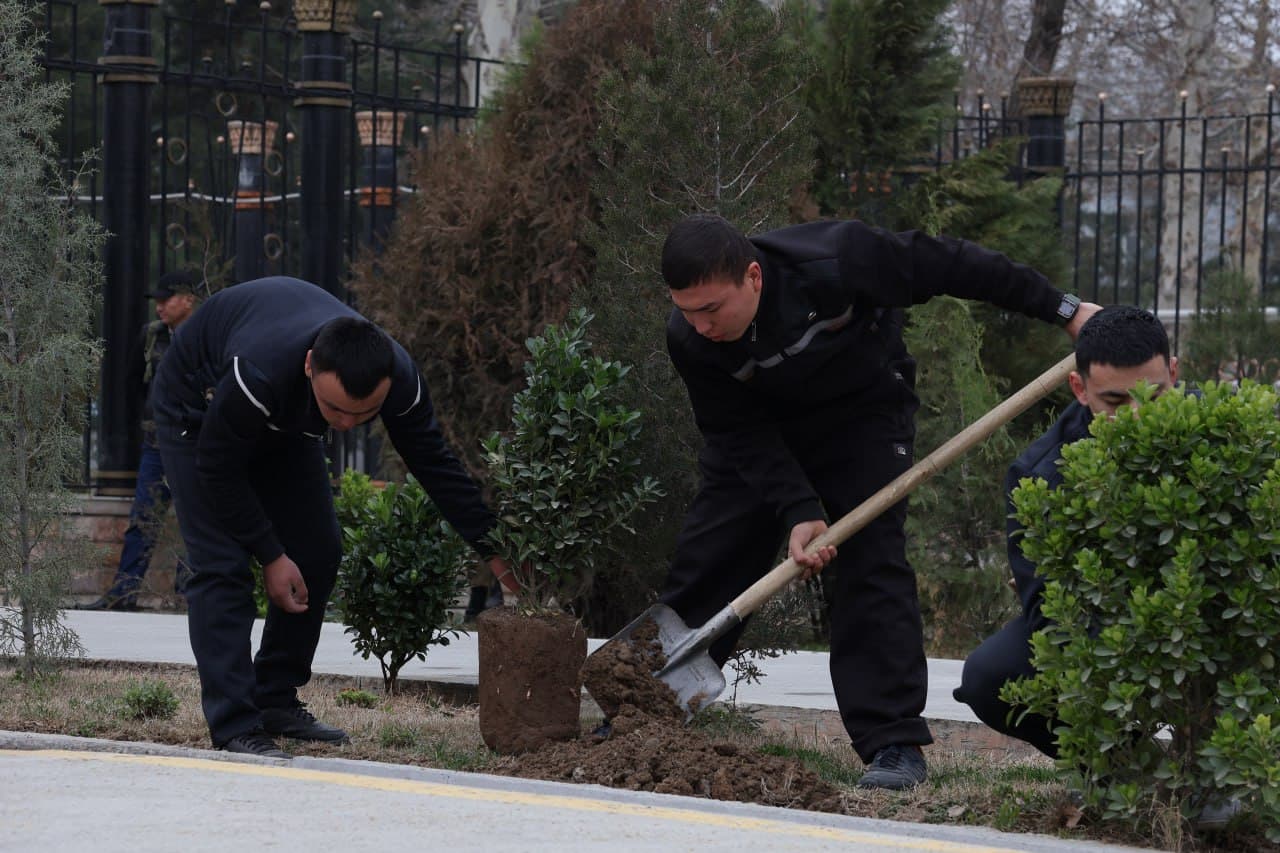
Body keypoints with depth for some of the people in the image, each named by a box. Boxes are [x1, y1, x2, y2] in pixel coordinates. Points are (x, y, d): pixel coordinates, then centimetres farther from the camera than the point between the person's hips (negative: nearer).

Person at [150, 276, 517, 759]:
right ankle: (234, 728, -18)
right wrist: (270, 556, -24)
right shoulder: (260, 374, -46)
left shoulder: (398, 378, -31)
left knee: (317, 558, 1)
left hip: (285, 422, 6)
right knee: (222, 565, -17)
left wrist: (494, 553, -13)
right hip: (199, 406, -6)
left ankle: (277, 703, 13)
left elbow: (436, 465, -14)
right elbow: (218, 469, -29)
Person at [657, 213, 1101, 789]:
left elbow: (946, 265, -25)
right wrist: (798, 511, -34)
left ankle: (895, 743, -17)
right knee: (706, 556, -3)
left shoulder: (837, 259, -38)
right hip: (764, 424, 3)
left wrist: (1062, 309, -17)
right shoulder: (688, 340, -28)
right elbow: (740, 434, -20)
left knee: (871, 559, -17)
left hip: (865, 408, -3)